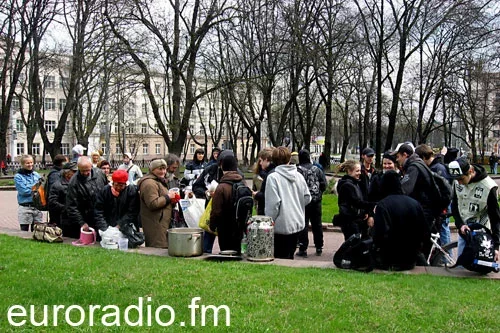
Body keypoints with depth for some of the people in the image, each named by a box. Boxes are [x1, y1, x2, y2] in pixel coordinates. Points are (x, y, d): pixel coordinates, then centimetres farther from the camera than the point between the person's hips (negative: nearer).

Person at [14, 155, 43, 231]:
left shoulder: (36, 175, 9)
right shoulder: (18, 177, -4)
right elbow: (24, 191, -13)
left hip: (37, 207, 4)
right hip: (25, 208, -4)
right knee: (24, 233, 3)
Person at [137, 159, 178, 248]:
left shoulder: (159, 181, 20)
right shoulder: (149, 183, -16)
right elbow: (153, 204, -26)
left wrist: (171, 200, 13)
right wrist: (168, 197, -16)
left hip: (162, 223, 11)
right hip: (155, 225, -11)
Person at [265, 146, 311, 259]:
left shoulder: (273, 177, -14)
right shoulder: (299, 176, 2)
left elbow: (273, 203, -17)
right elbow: (307, 198, 7)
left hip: (281, 225, -6)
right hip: (298, 223, 6)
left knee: (281, 259, 3)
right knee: (290, 256, 18)